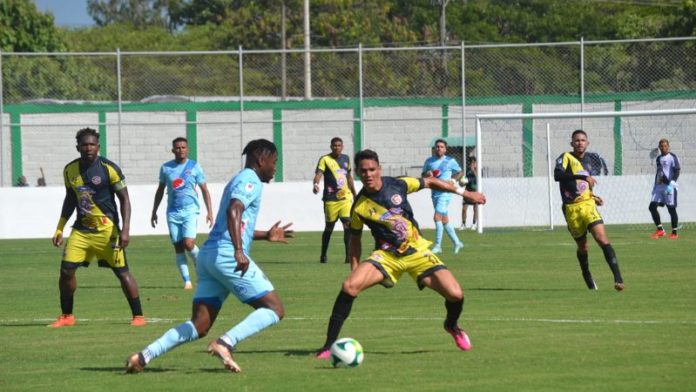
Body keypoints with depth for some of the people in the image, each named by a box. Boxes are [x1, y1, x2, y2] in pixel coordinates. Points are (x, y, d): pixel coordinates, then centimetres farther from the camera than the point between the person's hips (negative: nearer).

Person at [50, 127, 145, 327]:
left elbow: (124, 199, -7)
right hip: (81, 229, 4)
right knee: (66, 269, -4)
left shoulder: (109, 168, -11)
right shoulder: (70, 170, 4)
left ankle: (138, 316, 7)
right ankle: (66, 316, 12)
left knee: (122, 272, -3)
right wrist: (59, 229, 14)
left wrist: (125, 230, -15)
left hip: (106, 229, -4)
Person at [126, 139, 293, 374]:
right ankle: (225, 344, -22)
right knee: (274, 310, -5)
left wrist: (266, 236, 42)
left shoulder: (238, 180, 27)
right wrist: (239, 251, -33)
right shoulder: (251, 180, -3)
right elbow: (233, 211, -22)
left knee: (199, 326, 3)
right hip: (226, 255, -9)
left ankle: (144, 356, -10)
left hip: (208, 255, 9)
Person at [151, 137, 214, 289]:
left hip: (190, 210, -3)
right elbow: (160, 190, 18)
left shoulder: (194, 167, 1)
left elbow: (204, 190, 5)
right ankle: (187, 281, 5)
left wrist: (209, 212, -2)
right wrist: (154, 212, 18)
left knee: (188, 243, -18)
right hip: (173, 212, 3)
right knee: (178, 247, 0)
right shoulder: (166, 168, 7)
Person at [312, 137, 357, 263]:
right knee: (329, 227, 6)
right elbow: (318, 173, -21)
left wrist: (355, 194, 26)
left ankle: (349, 255, -12)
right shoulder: (325, 159, -5)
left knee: (348, 224, -12)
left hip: (346, 197, 3)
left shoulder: (346, 158, 12)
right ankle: (323, 255, 23)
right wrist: (316, 184, -41)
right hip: (331, 199, -3)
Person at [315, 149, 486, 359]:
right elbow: (355, 238, 6)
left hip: (417, 251, 1)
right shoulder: (359, 207, -9)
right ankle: (329, 345, -19)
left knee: (455, 295, -14)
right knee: (349, 286, -28)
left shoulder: (398, 185, -7)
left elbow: (430, 182, 8)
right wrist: (355, 269, 3)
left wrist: (464, 192, 12)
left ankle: (452, 326, 24)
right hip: (387, 255, -1)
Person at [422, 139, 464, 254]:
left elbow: (460, 172, 8)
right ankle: (457, 243, 25)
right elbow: (423, 174, 18)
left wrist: (453, 180, -9)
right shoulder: (429, 161, 10)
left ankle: (438, 246, -12)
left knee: (437, 217, -17)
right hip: (434, 193, 6)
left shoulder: (450, 161, -2)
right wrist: (427, 174, -5)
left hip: (445, 193, -6)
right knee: (444, 220, 12)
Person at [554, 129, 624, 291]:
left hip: (588, 205, 3)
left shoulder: (587, 161, 15)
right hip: (571, 209, -3)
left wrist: (593, 197, 12)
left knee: (602, 239, -17)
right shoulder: (566, 157, -5)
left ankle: (618, 277, -23)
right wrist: (583, 177, -34)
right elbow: (558, 175, -26)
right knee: (582, 246, 9)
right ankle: (587, 278, 35)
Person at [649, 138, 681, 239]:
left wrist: (672, 182, -25)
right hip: (659, 186, 7)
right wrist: (655, 186, 23)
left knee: (671, 208, -3)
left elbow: (677, 170, -13)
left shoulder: (672, 157, -3)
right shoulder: (658, 159, 18)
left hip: (669, 187, -7)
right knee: (652, 206, -4)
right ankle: (660, 229, 4)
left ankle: (674, 233, 4)